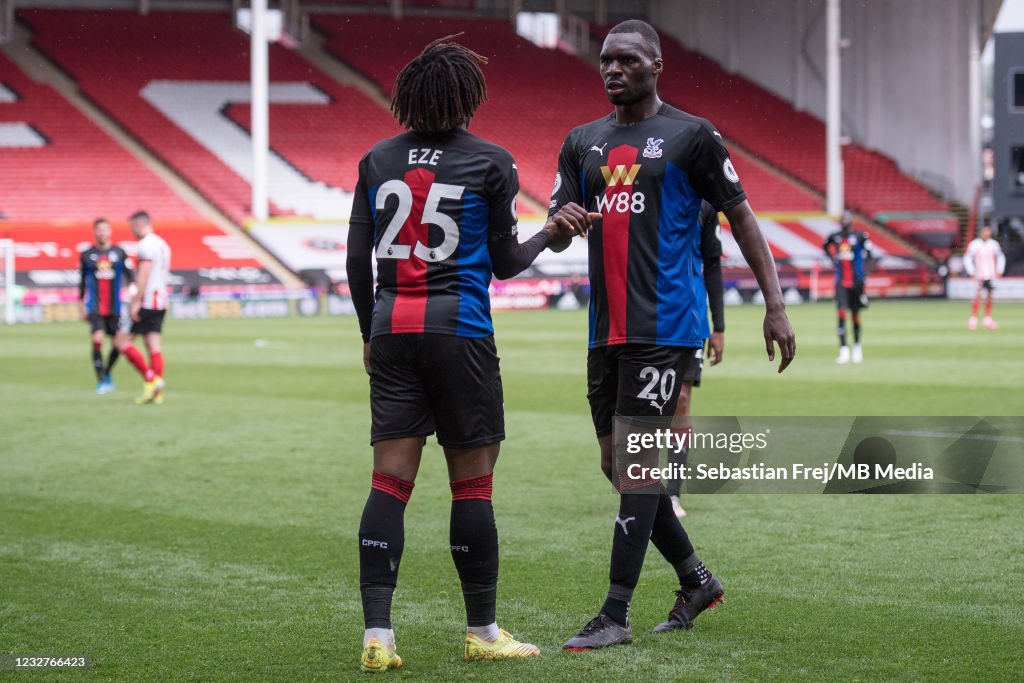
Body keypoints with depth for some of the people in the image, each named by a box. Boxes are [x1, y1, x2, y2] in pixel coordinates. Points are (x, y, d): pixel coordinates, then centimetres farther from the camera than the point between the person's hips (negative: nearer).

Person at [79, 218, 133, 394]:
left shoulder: (119, 253, 5)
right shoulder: (87, 255, 5)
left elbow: (129, 276, 2)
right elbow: (82, 281, 13)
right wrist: (82, 305, 13)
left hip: (115, 307, 2)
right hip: (95, 307, -1)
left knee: (117, 344, 3)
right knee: (97, 341, -17)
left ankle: (107, 372, 29)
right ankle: (101, 380, -8)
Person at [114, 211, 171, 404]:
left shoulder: (146, 245, -12)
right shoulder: (162, 244, 18)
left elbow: (143, 275, -19)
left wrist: (135, 302, -21)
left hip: (145, 301, -9)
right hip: (160, 301, 9)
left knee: (122, 340, -3)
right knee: (153, 346, 5)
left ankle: (150, 378, -10)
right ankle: (157, 391, -1)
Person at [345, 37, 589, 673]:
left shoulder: (377, 160, 9)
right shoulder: (492, 163, -1)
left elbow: (357, 257, 10)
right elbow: (505, 262, 4)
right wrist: (549, 234, 21)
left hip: (391, 328, 4)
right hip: (458, 329, -4)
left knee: (390, 480, 1)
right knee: (473, 483, 4)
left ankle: (377, 636, -6)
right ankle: (483, 632, 11)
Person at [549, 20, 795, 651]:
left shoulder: (691, 136, -1)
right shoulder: (583, 143, 15)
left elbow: (740, 216, 1)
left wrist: (775, 305, -4)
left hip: (665, 326, -7)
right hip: (606, 329, 7)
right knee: (616, 462, 9)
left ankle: (616, 616, -9)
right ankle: (697, 579, 27)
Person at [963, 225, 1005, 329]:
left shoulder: (994, 244, 6)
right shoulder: (974, 244, -6)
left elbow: (1000, 257, 18)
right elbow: (967, 259, -3)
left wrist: (999, 272, 10)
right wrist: (972, 273, -8)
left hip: (991, 276, 4)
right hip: (979, 276, -4)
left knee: (990, 297, 5)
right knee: (978, 296, -10)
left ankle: (988, 320, 10)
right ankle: (973, 320, -7)